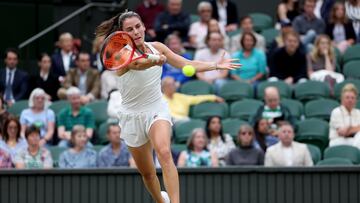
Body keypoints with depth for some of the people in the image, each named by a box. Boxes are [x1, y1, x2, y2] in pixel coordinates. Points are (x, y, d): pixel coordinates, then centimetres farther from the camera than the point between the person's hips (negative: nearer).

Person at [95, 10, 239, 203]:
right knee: (147, 173, 11)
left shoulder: (157, 47, -2)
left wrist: (215, 65, -9)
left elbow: (187, 64, 4)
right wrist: (155, 61, -61)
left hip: (157, 110, 1)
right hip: (133, 115, -1)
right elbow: (138, 64, -39)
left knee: (164, 152, -30)